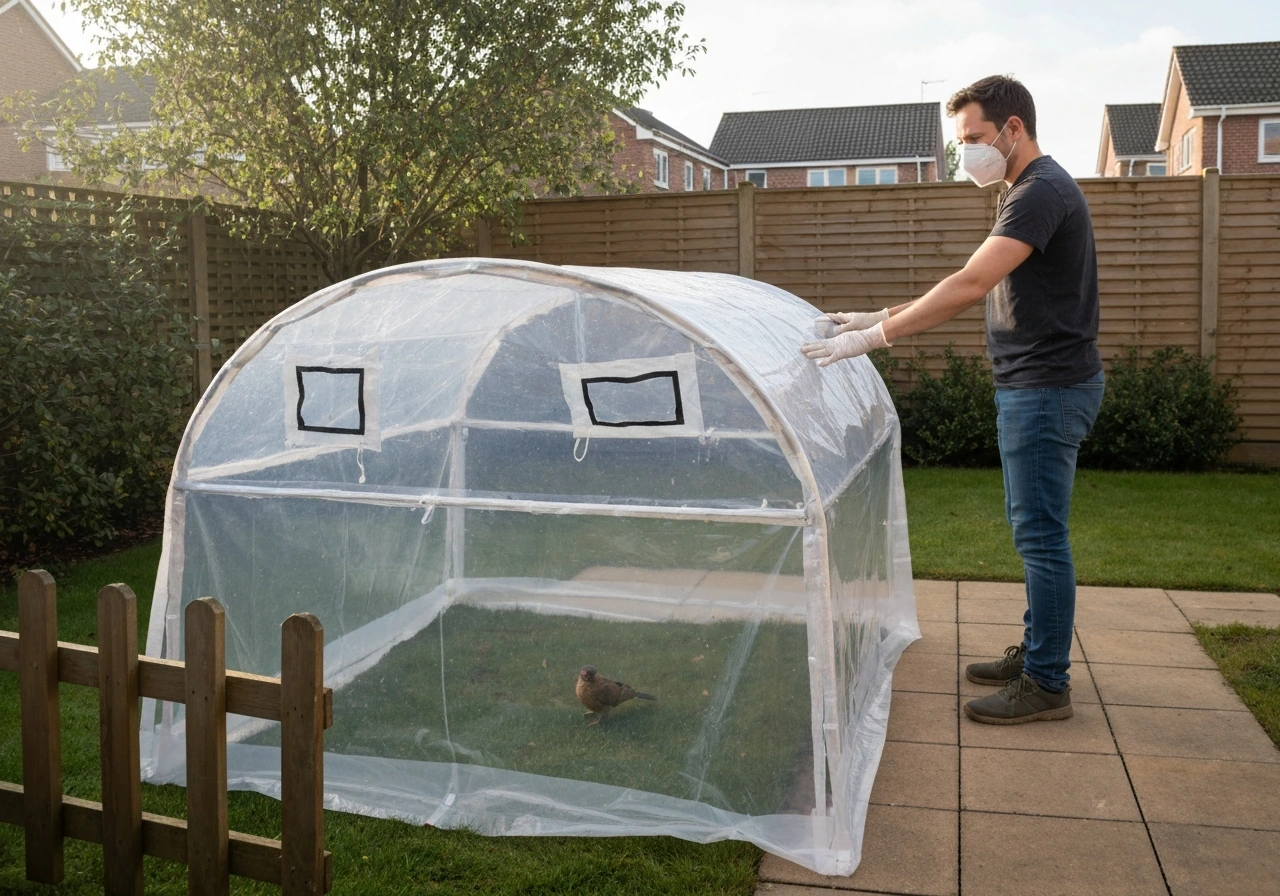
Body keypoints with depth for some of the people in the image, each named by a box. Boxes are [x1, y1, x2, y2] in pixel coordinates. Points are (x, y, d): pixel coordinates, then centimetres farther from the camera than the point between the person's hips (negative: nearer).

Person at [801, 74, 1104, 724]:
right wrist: (882, 318, 11)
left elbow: (970, 285, -27)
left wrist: (875, 337, -27)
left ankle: (1047, 684, 6)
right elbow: (978, 290, 17)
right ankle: (1035, 652, 29)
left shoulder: (1042, 191, -16)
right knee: (1033, 531, 17)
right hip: (1030, 385, 10)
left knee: (1040, 535, -4)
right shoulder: (1030, 191, 17)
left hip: (1048, 387, -10)